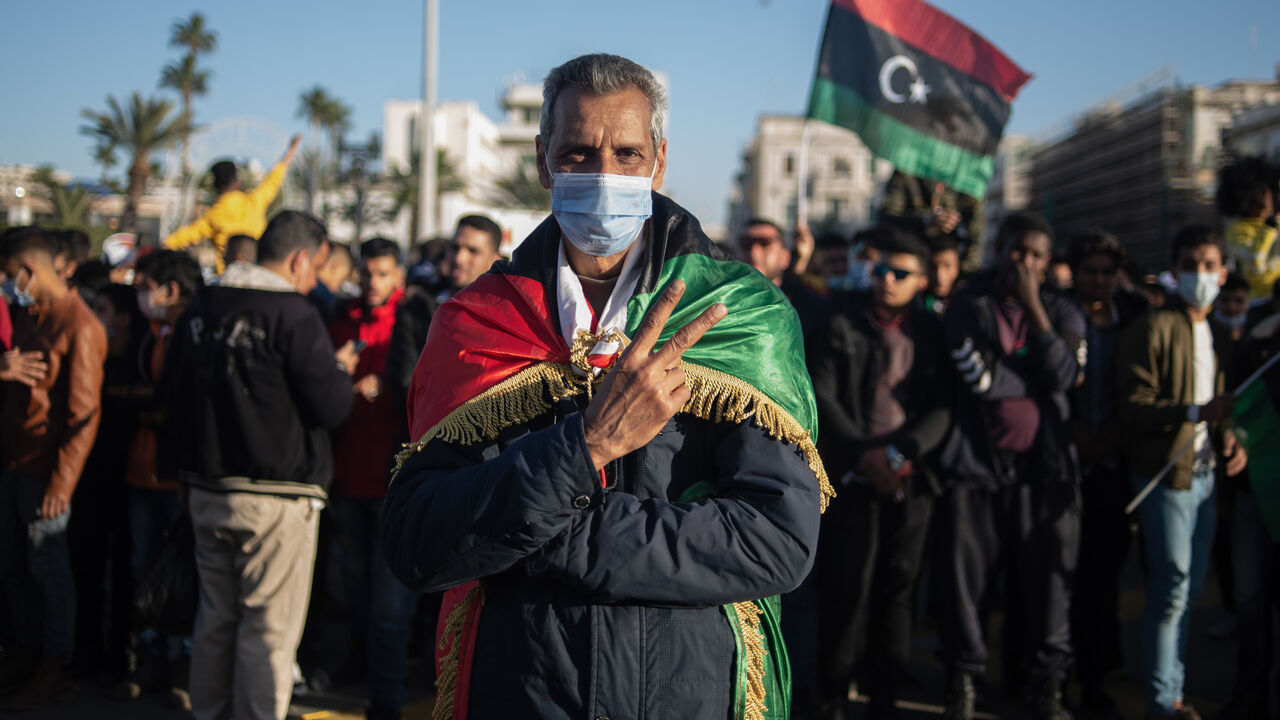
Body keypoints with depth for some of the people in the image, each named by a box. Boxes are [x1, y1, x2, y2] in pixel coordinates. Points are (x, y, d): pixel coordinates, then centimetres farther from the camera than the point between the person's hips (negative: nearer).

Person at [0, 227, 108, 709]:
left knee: (48, 567, 2)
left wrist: (62, 482, -21)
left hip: (44, 469, -8)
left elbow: (84, 414, -18)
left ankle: (55, 670, 14)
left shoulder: (79, 327, -16)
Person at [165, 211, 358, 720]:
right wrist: (341, 369, 4)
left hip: (206, 490, 7)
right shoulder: (294, 315, -15)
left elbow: (177, 397, 18)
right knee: (269, 630, 0)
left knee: (215, 618, 17)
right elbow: (332, 407, -15)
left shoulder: (200, 311, 8)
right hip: (275, 497, -7)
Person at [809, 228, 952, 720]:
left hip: (911, 480, 2)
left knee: (896, 593, 5)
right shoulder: (841, 323, 4)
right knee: (844, 591, -3)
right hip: (851, 477, -2)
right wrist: (863, 455, -12)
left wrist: (899, 453, -12)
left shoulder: (932, 333, 9)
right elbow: (822, 395, -3)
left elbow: (942, 408, 3)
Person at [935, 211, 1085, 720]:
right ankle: (964, 675, 18)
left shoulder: (1062, 312, 10)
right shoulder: (968, 305, 3)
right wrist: (1039, 376, -4)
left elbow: (1064, 376, -9)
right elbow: (979, 376, -11)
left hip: (1041, 465, 2)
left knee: (1045, 576, 2)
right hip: (976, 462, -1)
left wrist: (1034, 308, -10)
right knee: (966, 573, 2)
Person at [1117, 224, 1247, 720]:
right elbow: (1134, 405, -15)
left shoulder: (1218, 337, 16)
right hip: (1166, 474, -7)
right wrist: (1194, 411, -27)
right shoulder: (1153, 329, -8)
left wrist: (1228, 437, 3)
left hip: (1205, 475, 7)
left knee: (1190, 588, 10)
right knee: (1172, 589, -7)